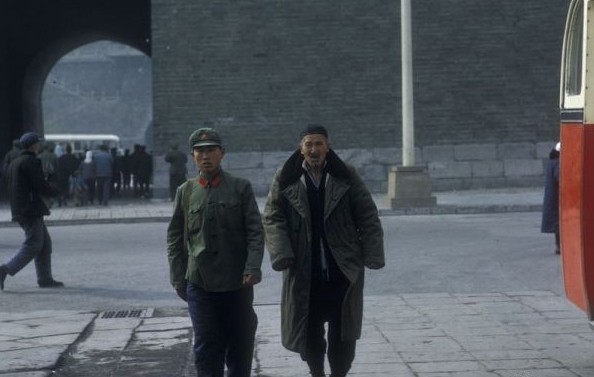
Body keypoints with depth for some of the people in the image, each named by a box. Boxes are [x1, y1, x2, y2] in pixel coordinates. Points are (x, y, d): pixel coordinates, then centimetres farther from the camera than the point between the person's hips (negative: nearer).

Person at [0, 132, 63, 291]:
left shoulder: (14, 163, 17)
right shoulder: (31, 162, -12)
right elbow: (42, 187, -17)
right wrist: (56, 190, 4)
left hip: (19, 210, 10)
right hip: (32, 210, -10)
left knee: (45, 242, 13)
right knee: (32, 245, -8)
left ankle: (45, 279, 12)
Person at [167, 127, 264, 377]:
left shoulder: (241, 188, 2)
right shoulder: (186, 192, 7)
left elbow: (255, 232, -1)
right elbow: (175, 238, 10)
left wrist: (252, 268, -13)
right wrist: (178, 278, 5)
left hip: (237, 282, 0)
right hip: (200, 284, 1)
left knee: (240, 344, 9)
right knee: (206, 347, 0)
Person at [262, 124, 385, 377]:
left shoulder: (346, 177, 2)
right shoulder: (286, 180, 2)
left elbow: (368, 218, 2)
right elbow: (273, 218, 0)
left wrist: (372, 256, -6)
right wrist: (282, 255, -13)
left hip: (343, 270, 0)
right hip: (304, 272, 0)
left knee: (343, 333, 2)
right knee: (309, 331, 9)